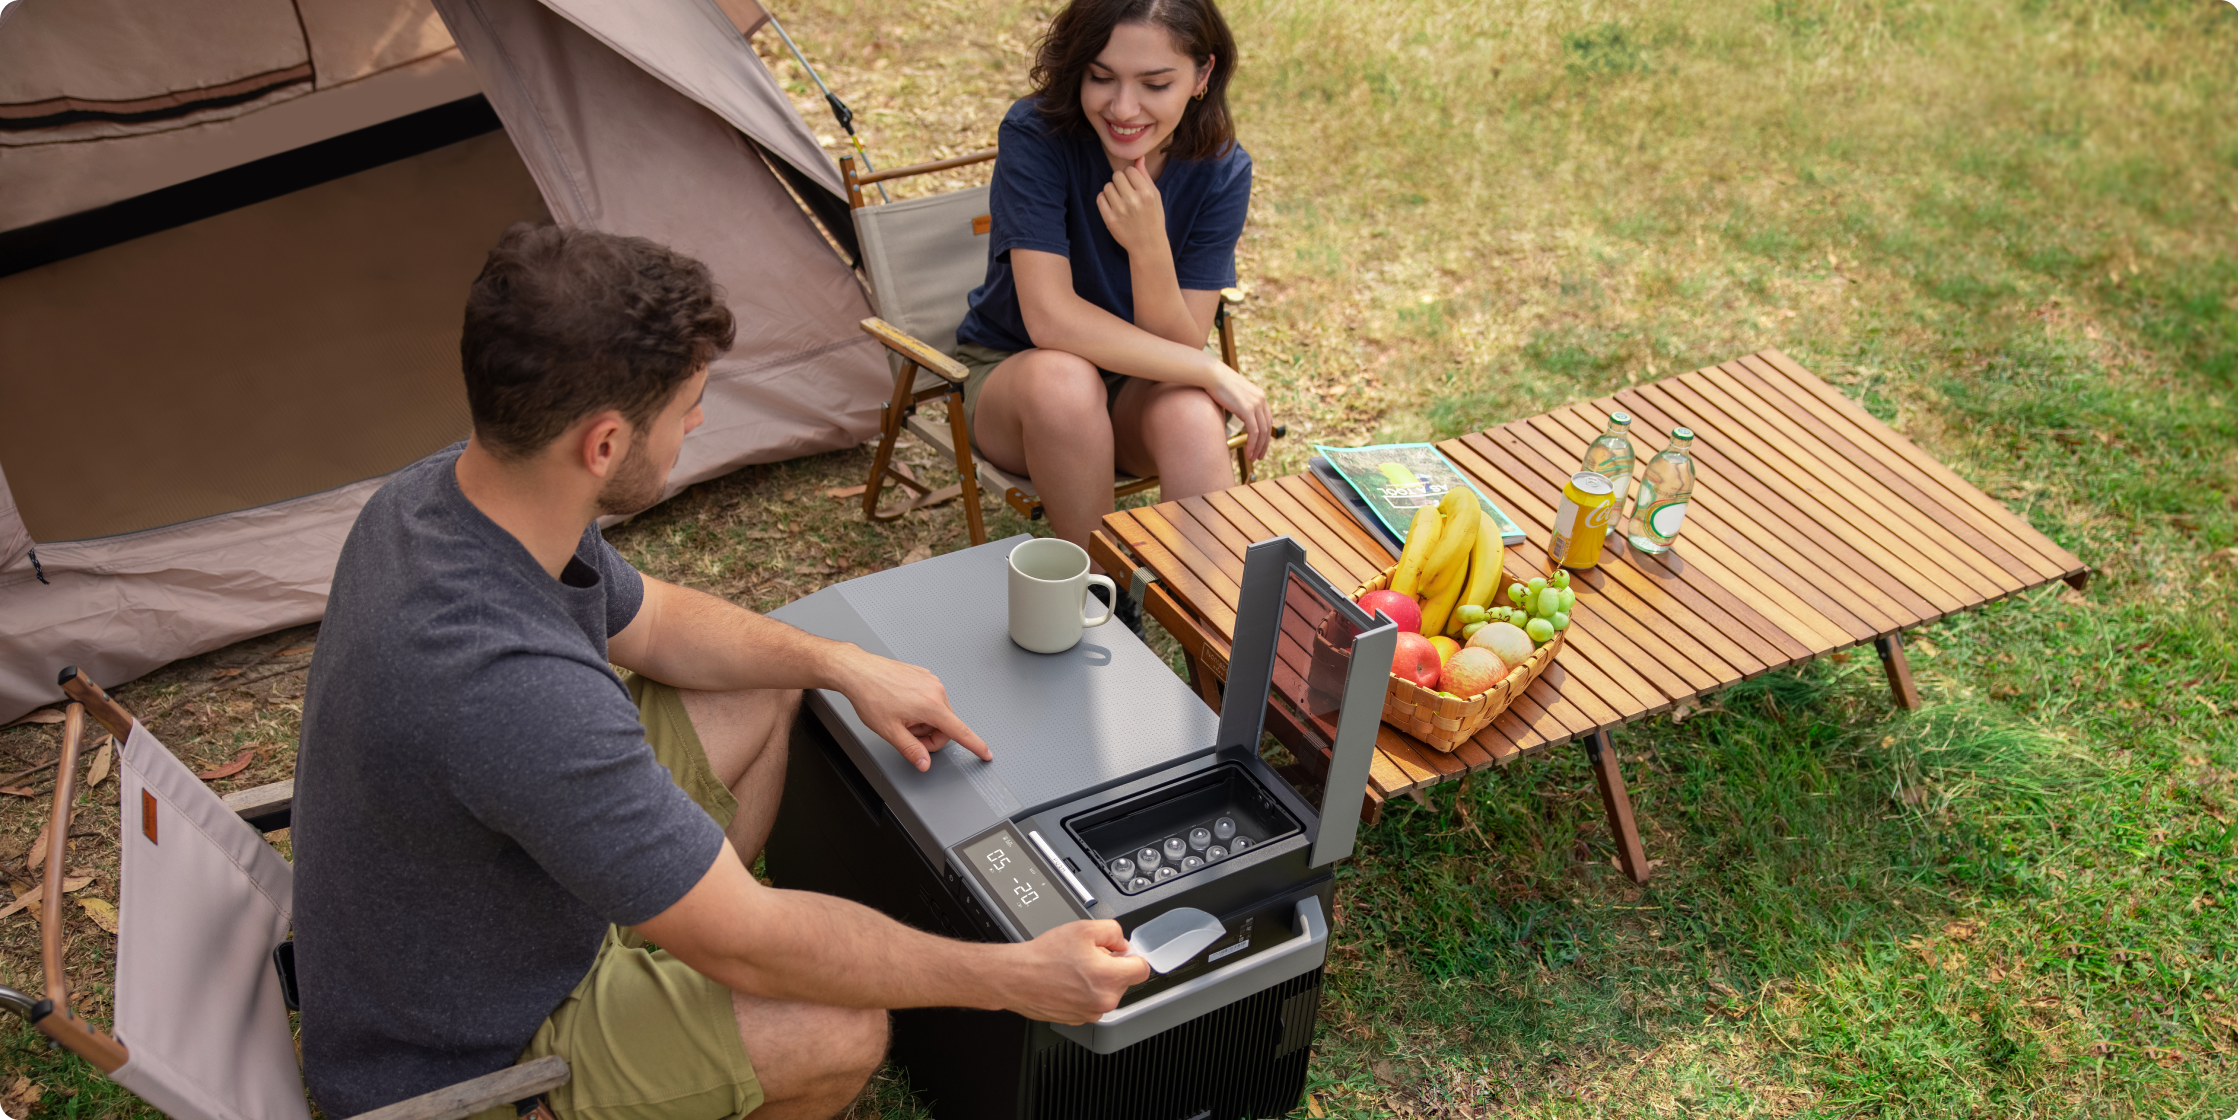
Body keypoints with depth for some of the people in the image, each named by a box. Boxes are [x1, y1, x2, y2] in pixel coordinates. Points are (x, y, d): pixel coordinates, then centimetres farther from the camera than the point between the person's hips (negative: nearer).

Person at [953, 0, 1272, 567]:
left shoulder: (1221, 171, -15)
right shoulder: (1035, 134, -23)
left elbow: (1178, 349, -17)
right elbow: (1050, 318, -29)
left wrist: (1149, 246, -36)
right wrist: (1212, 371, -30)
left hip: (1138, 389, 2)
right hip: (1011, 374, -1)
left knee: (1191, 411, -33)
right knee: (1063, 380, -36)